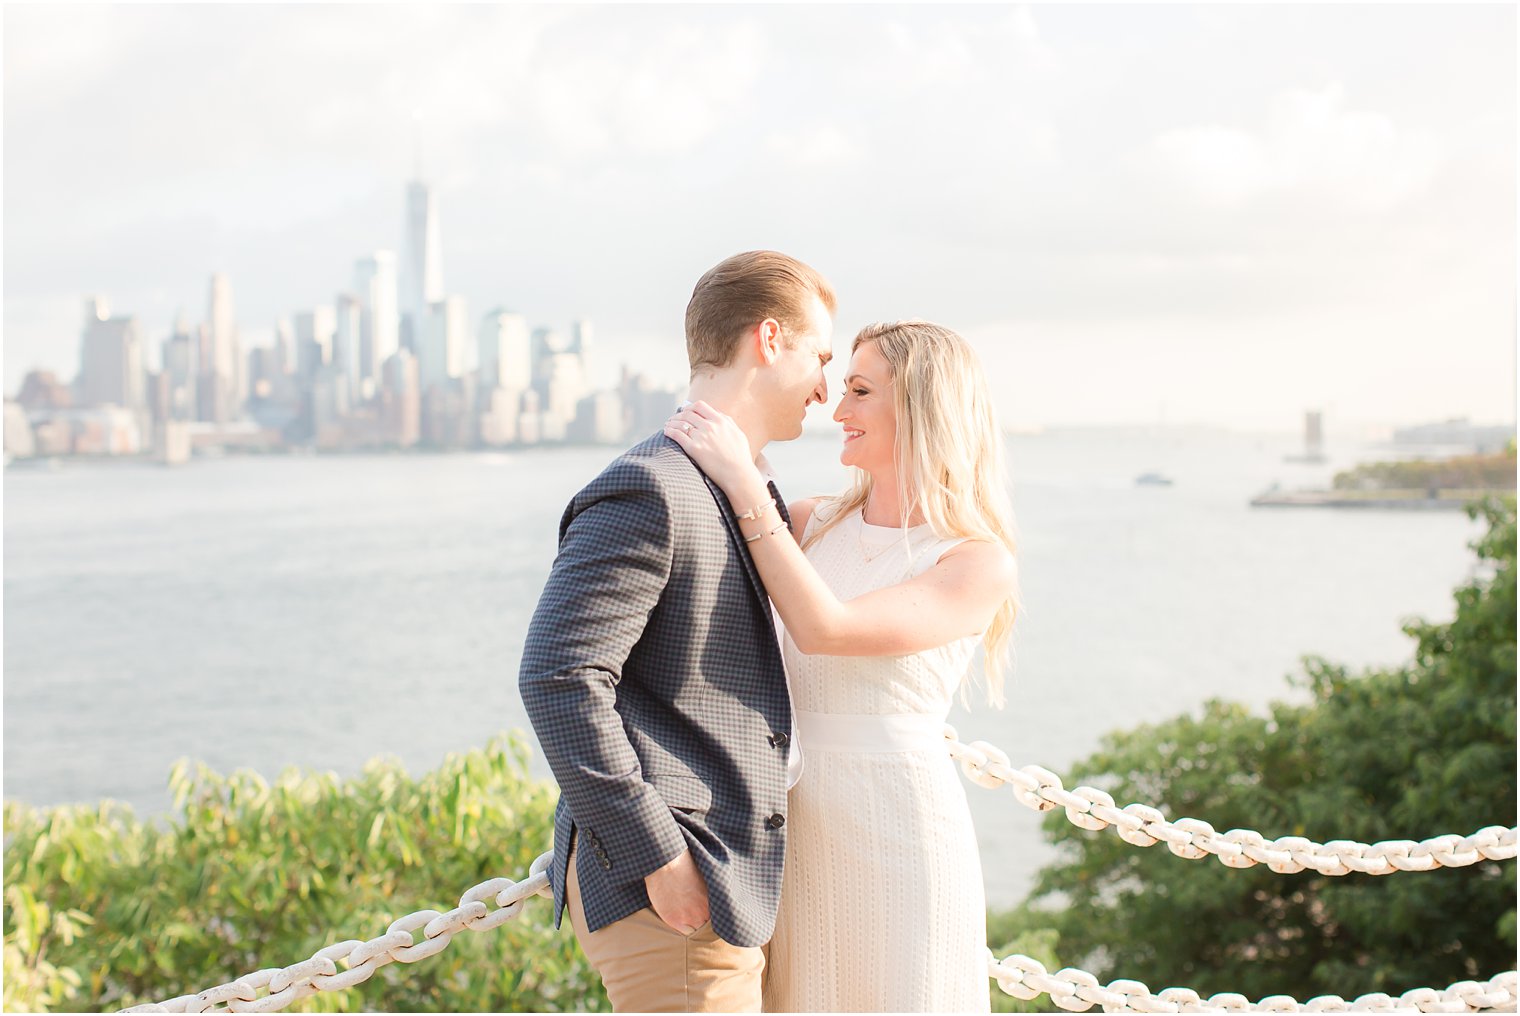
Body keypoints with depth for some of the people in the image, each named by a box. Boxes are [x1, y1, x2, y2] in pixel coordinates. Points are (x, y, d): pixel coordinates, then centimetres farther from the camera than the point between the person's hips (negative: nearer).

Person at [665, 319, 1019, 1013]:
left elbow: (824, 629, -20)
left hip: (903, 832, -5)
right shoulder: (814, 525, 8)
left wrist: (743, 485, -18)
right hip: (801, 836, 5)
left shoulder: (981, 564, -9)